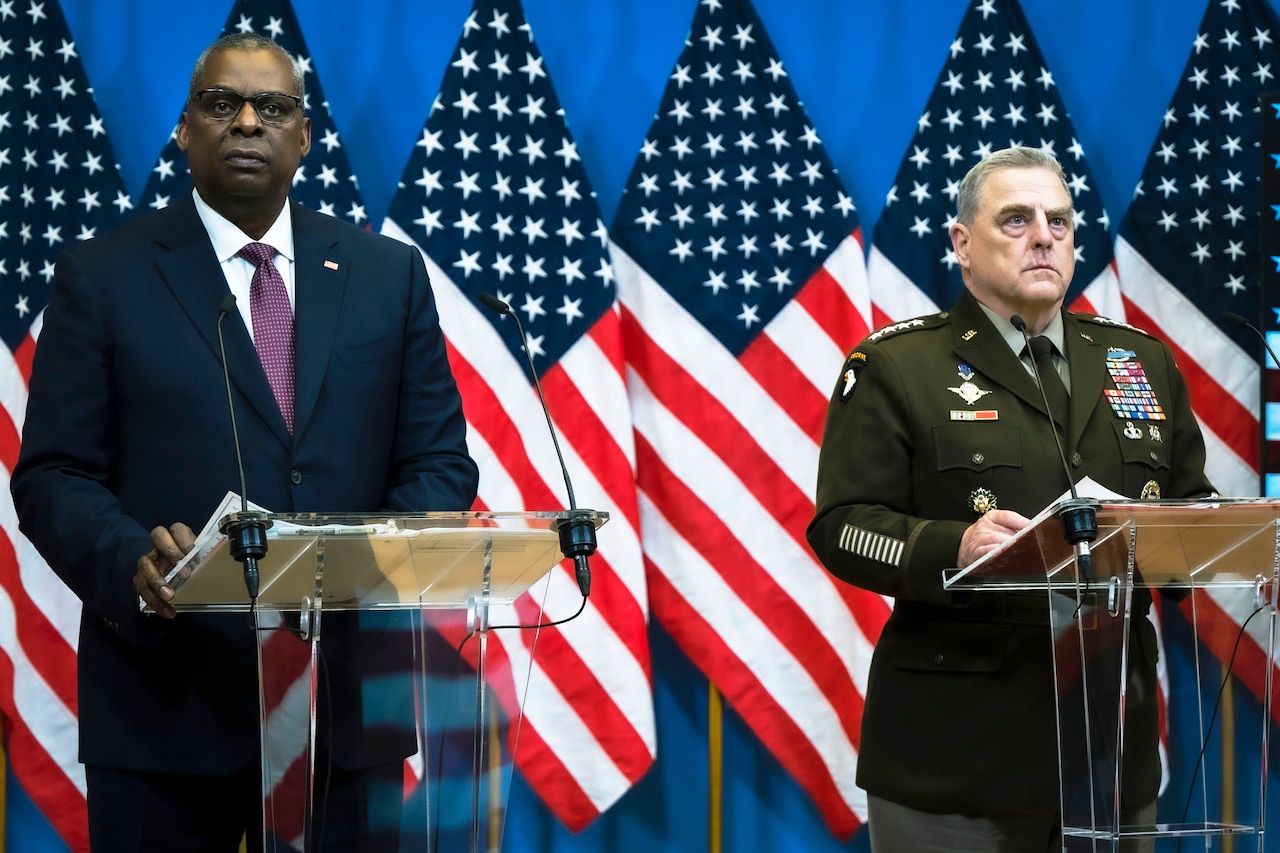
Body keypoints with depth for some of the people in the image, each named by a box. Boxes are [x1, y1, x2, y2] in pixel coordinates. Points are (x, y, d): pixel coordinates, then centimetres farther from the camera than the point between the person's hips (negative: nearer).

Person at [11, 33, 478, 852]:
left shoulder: (390, 273, 9)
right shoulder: (103, 276, 3)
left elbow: (438, 459, 8)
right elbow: (53, 476, -1)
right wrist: (133, 563, -21)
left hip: (348, 694, 2)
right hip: (165, 704, -2)